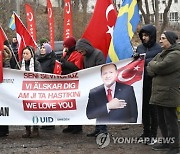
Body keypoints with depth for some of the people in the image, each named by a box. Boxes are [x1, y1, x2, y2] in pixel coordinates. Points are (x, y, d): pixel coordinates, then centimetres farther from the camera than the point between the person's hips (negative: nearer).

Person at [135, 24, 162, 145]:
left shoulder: (158, 49, -6)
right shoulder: (140, 48, 11)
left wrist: (145, 61, -20)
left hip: (152, 83, -5)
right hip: (141, 82, 5)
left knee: (153, 109, 2)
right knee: (144, 108, 12)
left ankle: (153, 135, 10)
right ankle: (146, 132, 25)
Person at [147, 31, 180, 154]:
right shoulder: (161, 54, 18)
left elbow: (159, 67, -22)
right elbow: (150, 70, 11)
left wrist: (153, 64, -1)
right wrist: (155, 67, -11)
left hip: (169, 95, -9)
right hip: (160, 93, 9)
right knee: (162, 120, 16)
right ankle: (166, 142, 28)